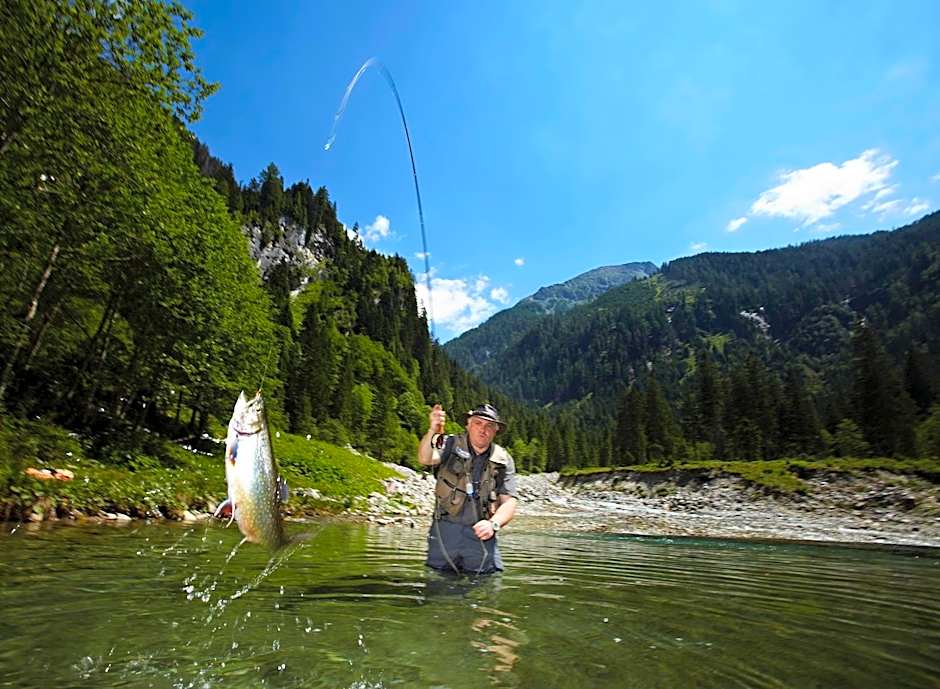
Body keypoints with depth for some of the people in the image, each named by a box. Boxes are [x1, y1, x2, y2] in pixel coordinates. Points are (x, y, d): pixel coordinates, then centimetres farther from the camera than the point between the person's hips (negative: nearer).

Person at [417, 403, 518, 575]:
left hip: (480, 534, 1)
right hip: (445, 530, 0)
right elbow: (425, 459, -20)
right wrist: (432, 432, -41)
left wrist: (493, 523, -19)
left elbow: (509, 502, 1)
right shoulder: (450, 445, -1)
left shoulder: (503, 460, 4)